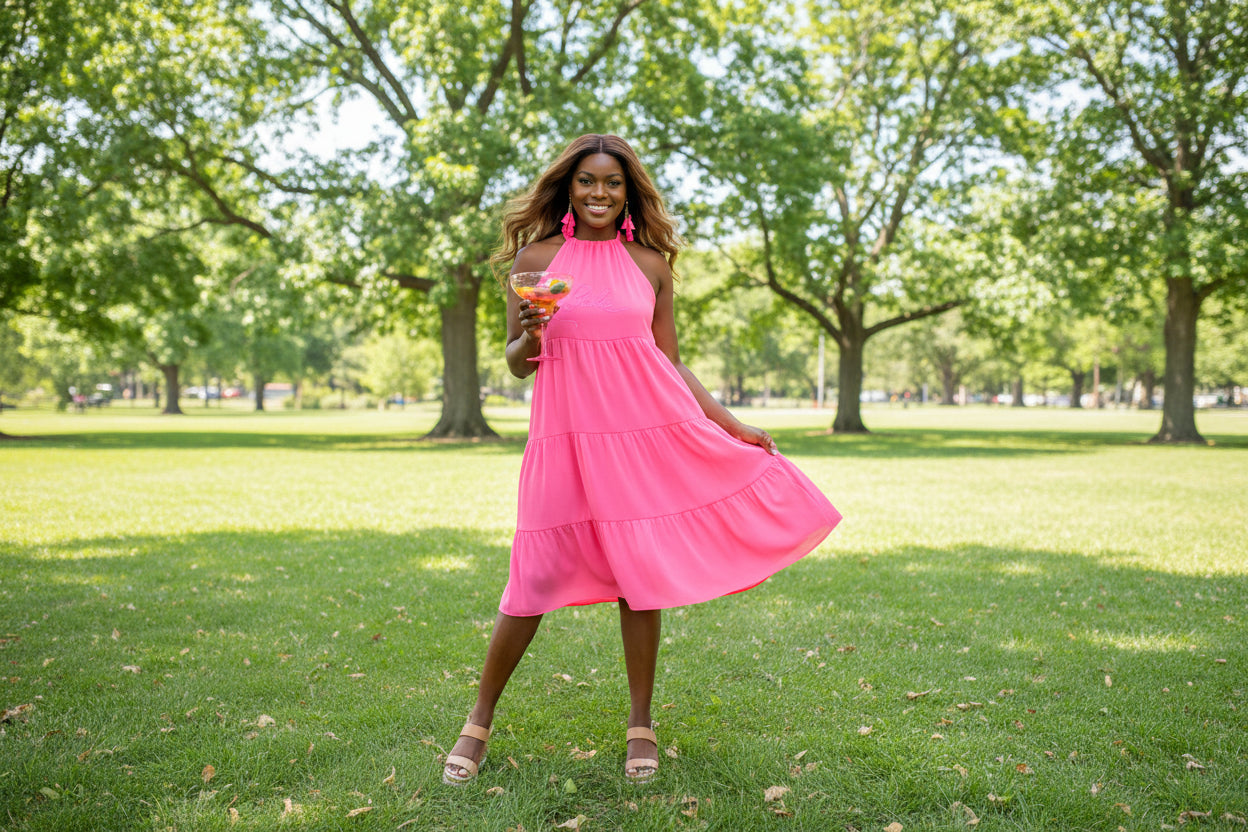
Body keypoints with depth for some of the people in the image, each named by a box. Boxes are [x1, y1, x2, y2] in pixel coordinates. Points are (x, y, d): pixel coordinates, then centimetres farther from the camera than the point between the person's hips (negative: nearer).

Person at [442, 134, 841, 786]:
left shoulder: (651, 262, 9)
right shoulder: (536, 257, 5)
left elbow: (672, 363, 12)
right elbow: (517, 362, 8)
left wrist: (734, 426, 10)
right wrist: (532, 335, -15)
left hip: (651, 428, 1)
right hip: (567, 433, -1)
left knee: (642, 570, 3)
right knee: (538, 576, -2)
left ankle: (640, 726, 19)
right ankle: (479, 722, 16)